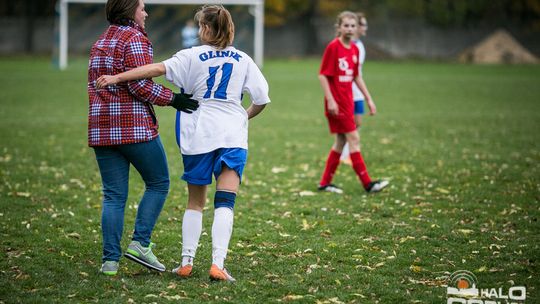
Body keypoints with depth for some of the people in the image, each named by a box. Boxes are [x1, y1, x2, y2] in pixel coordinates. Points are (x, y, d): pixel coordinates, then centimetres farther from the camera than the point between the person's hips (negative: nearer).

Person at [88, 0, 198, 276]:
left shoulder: (100, 43, 19)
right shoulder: (134, 39, -7)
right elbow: (139, 85, -16)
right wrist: (172, 99, -11)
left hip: (101, 129, 7)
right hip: (134, 127, -7)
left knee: (113, 195, 6)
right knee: (158, 183, 8)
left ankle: (110, 260, 1)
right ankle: (140, 243, -2)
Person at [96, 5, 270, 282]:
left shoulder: (193, 56, 0)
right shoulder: (243, 60, 6)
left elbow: (159, 68, -13)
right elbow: (261, 99, 4)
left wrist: (117, 77, -15)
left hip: (198, 135, 0)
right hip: (233, 135, 0)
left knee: (195, 202, 13)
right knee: (225, 203, -5)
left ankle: (186, 262, 13)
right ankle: (217, 264, -19)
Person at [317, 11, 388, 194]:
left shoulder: (354, 49, 9)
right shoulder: (333, 47, -13)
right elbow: (323, 75, -14)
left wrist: (369, 99, 17)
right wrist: (330, 100, -20)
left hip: (347, 101, 8)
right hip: (337, 102, -8)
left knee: (340, 142, 10)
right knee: (354, 139, -9)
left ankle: (325, 183, 18)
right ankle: (367, 183, -7)